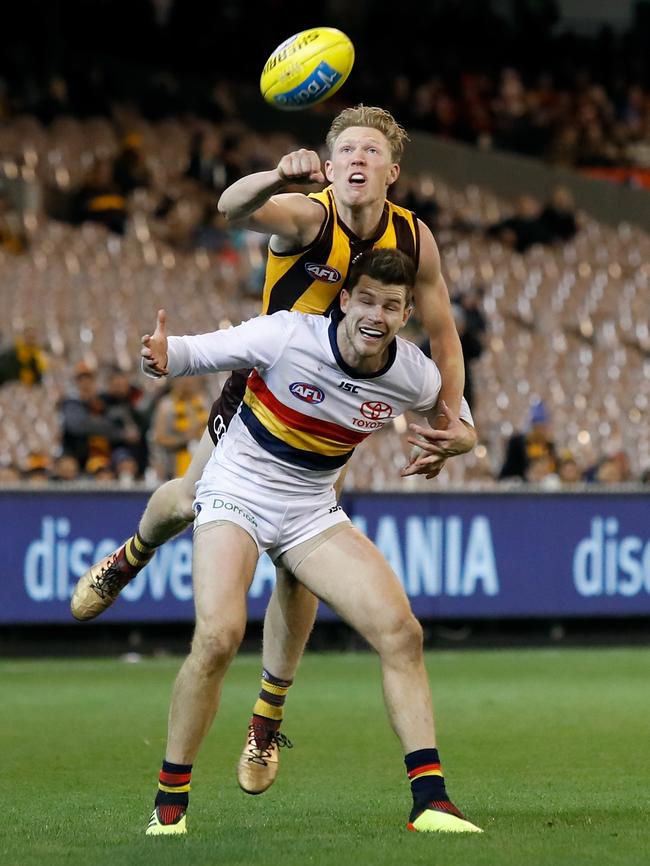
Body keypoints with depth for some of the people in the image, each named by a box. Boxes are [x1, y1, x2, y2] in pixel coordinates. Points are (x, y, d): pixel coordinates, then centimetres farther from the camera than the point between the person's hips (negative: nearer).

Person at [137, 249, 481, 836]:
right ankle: (170, 799, -9)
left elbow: (452, 410, 15)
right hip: (236, 495, -4)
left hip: (312, 512, 4)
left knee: (401, 633, -12)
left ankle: (430, 802, -6)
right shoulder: (286, 335, -21)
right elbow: (198, 353, -12)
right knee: (218, 636, -26)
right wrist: (163, 358, -35)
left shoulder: (412, 375, -8)